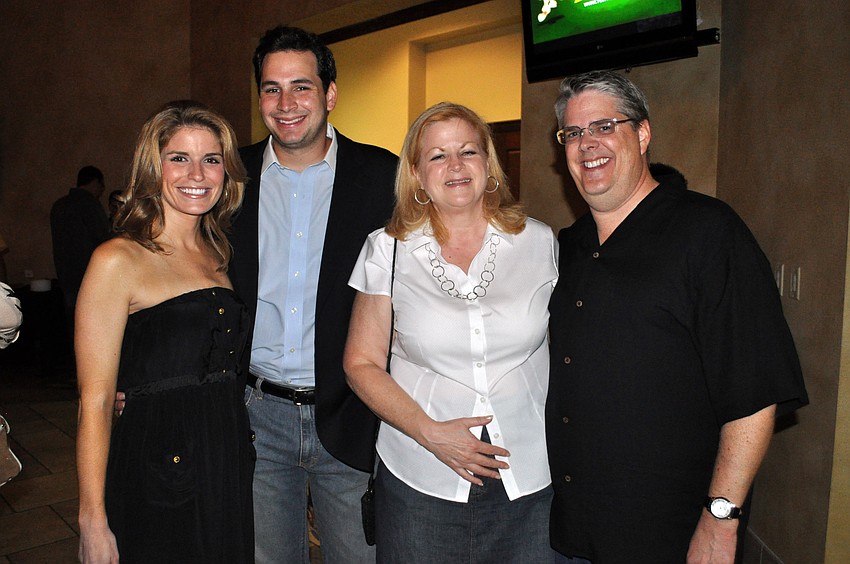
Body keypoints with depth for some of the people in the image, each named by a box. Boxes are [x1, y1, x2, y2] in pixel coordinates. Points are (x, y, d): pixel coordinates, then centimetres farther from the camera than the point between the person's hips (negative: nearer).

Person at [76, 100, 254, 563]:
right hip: (155, 485, -6)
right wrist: (93, 523, -14)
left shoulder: (218, 256, 8)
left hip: (231, 471, 6)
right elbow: (95, 403, -13)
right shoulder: (118, 261, -11)